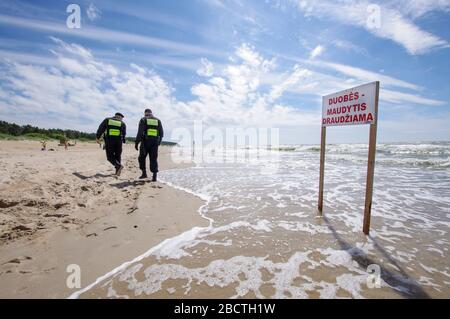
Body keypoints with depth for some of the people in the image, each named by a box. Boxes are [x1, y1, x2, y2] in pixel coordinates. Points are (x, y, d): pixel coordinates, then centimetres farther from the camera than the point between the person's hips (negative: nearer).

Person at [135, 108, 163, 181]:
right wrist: (159, 141, 25)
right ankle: (154, 176, -3)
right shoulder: (158, 120, 13)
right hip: (155, 143, 3)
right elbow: (161, 133, 11)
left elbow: (140, 133, -9)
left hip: (145, 142, -3)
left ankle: (144, 173, 11)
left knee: (142, 158, 14)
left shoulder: (143, 120, 2)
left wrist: (136, 143, -7)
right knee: (153, 159, 4)